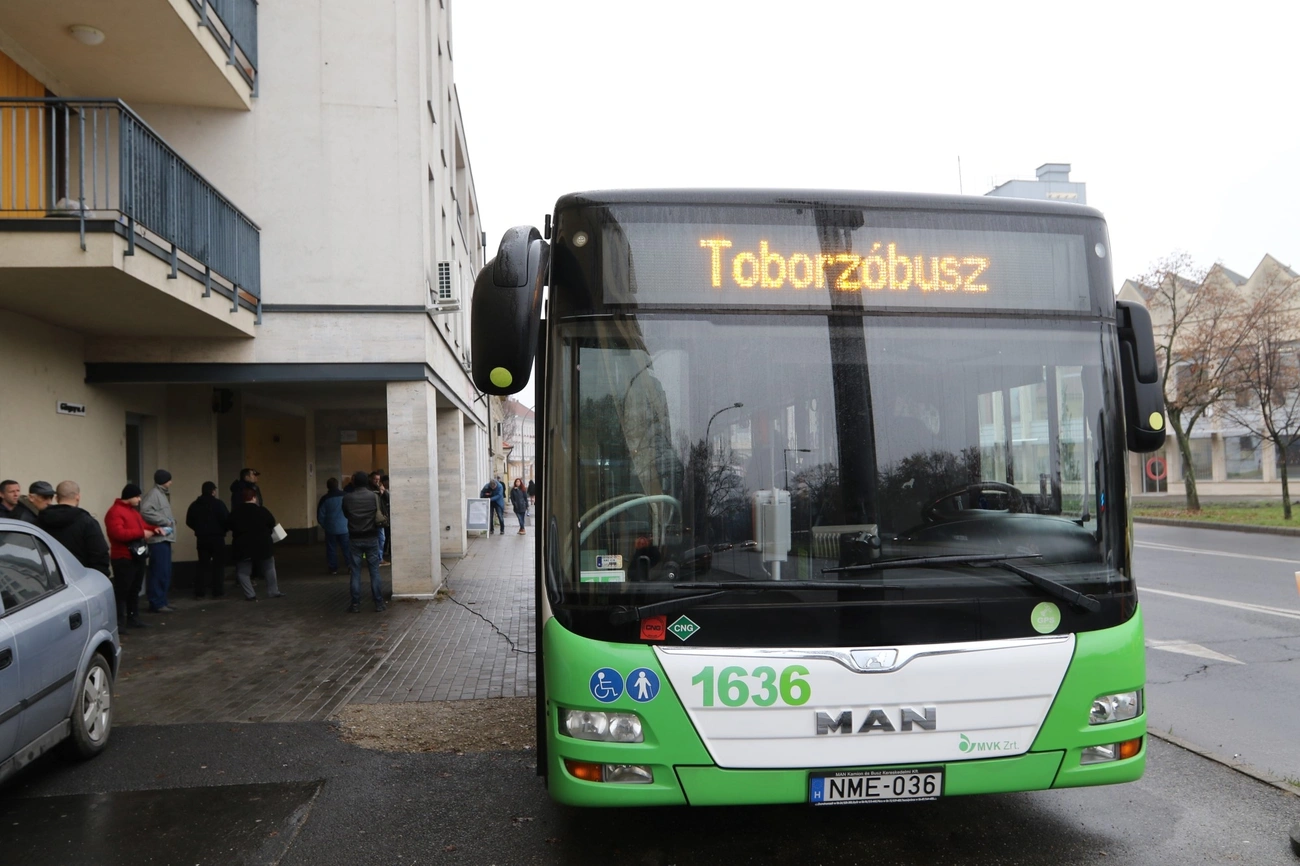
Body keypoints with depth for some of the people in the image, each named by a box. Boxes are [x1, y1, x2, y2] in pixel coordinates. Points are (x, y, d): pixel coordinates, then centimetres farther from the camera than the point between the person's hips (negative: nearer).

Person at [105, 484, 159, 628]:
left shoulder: (133, 511, 19)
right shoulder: (115, 512, -15)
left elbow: (142, 525, 29)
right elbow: (118, 533, -26)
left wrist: (154, 529, 7)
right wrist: (141, 533, -21)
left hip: (137, 556, 10)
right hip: (124, 559, -10)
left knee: (135, 589, 15)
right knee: (122, 590, -8)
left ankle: (133, 617, 23)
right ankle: (119, 621, -5)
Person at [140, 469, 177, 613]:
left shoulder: (162, 494, 21)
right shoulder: (154, 494, -10)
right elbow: (146, 512, -25)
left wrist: (170, 521, 2)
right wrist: (166, 521, -18)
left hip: (165, 539, 10)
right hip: (158, 539, -10)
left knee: (165, 572, 12)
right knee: (159, 572, -9)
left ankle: (162, 601, 18)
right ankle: (156, 603, -6)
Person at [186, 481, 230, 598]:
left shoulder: (194, 505, 5)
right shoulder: (218, 504, -12)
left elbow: (189, 522, 10)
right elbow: (227, 520, -15)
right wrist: (225, 529, 6)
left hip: (201, 538, 5)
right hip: (217, 538, -5)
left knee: (203, 564, 11)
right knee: (218, 564, 3)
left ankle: (199, 592, 7)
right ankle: (218, 591, 2)